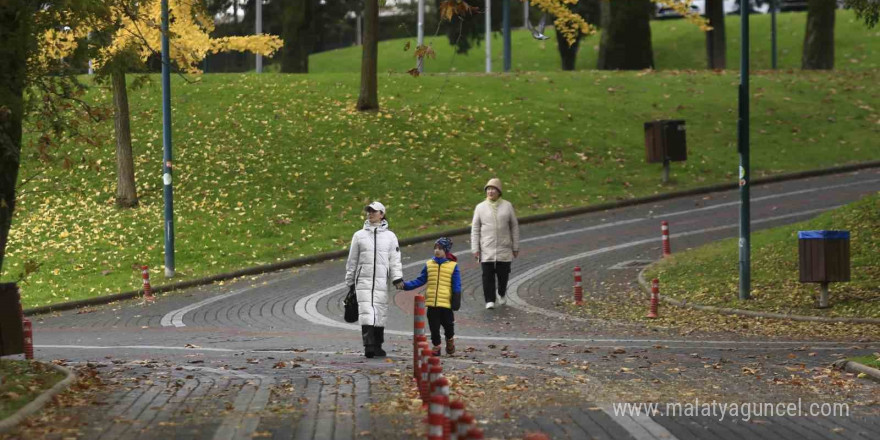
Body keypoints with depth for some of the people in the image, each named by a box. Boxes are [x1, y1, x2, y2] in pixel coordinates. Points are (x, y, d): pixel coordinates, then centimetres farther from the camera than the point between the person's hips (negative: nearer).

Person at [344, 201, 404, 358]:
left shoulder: (390, 236, 9)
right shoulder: (359, 235, 9)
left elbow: (395, 260, 6)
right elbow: (352, 261, 14)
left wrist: (397, 278, -8)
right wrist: (350, 283, 14)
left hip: (382, 282, 1)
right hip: (363, 281, -1)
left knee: (380, 313, 0)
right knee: (366, 312, -14)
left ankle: (377, 346, 10)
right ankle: (368, 346, -21)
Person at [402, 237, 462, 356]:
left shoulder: (453, 266, -1)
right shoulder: (429, 265, 8)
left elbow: (456, 285, -1)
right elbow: (420, 281, 11)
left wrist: (456, 301, -8)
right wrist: (406, 285, 0)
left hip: (446, 303, -3)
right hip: (431, 303, 3)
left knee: (448, 324, 6)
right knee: (434, 327, 7)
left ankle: (450, 339, 34)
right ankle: (436, 346, 22)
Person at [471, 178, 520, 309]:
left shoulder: (507, 206, 4)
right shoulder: (480, 207, 3)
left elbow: (514, 227, 9)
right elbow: (475, 229, 5)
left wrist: (515, 247, 8)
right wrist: (475, 249, -2)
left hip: (504, 249, 0)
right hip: (486, 250, 0)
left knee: (503, 274, 6)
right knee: (488, 275, -5)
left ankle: (502, 294, 32)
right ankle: (489, 300, 2)